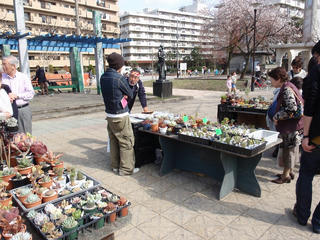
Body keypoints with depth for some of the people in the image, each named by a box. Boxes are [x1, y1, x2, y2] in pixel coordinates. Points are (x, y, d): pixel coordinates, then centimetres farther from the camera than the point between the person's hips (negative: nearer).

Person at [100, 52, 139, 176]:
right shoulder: (119, 78, -18)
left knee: (114, 141, 16)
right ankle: (126, 168, 10)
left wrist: (122, 96, 2)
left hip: (109, 114, 8)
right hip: (121, 116, -8)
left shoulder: (103, 77, 5)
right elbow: (130, 95, -6)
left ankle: (115, 166, 27)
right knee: (127, 142, 3)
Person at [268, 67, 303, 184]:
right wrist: (278, 116, 13)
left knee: (288, 149, 0)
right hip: (291, 125, 10)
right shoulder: (288, 87, 11)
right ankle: (289, 172, 31)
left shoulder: (286, 90, -20)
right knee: (290, 148, 18)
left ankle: (286, 175, 12)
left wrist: (277, 116, -18)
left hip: (291, 126, -10)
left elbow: (291, 109, -28)